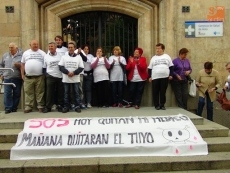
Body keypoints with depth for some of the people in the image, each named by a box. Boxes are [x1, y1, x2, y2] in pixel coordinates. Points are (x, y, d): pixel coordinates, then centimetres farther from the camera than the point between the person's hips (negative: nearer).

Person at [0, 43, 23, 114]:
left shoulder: (21, 55, 0)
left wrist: (19, 65, -20)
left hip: (17, 78, -2)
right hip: (7, 78, 2)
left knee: (17, 94, 4)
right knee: (7, 94, -2)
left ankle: (14, 108, 15)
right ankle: (8, 108, 5)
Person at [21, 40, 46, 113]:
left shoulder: (42, 53, 6)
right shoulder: (25, 53, 10)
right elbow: (22, 64, 11)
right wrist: (22, 74, 5)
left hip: (40, 77, -1)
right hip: (28, 77, 1)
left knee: (40, 92, 2)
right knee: (28, 92, 3)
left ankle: (40, 106, 10)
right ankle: (28, 107, 9)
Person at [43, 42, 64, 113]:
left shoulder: (60, 55, 5)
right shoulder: (46, 56, 8)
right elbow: (44, 67, 12)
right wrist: (46, 75, 3)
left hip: (60, 77, 0)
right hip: (50, 77, 0)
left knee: (60, 93, 5)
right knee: (49, 93, 1)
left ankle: (60, 106, 15)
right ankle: (48, 107, 8)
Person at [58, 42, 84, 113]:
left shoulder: (78, 57, 5)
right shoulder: (64, 57, 6)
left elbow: (81, 67, -1)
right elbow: (60, 67, -2)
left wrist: (74, 73, -15)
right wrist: (67, 72, -16)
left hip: (76, 79, 0)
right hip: (66, 79, 1)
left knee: (76, 93, 3)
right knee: (66, 93, 5)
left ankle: (77, 106, 9)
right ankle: (66, 106, 12)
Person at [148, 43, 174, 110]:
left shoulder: (167, 57, 9)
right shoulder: (153, 58, 12)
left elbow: (171, 66, 8)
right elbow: (150, 68, 11)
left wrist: (171, 75, 0)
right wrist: (149, 77, 4)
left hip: (165, 77, -1)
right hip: (155, 77, 1)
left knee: (163, 92, 3)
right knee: (155, 92, 1)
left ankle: (162, 105, 12)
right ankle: (156, 105, 10)